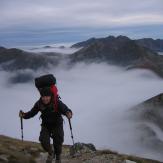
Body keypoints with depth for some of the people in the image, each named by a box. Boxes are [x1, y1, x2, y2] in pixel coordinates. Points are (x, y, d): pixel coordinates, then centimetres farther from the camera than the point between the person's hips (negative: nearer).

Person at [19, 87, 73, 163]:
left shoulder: (57, 102, -30)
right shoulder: (39, 104, -19)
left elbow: (65, 109, -40)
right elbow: (32, 113, -13)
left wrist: (69, 114, -63)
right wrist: (24, 115, -33)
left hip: (57, 124, -2)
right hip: (46, 125, 2)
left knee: (58, 142, 3)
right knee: (44, 141, -13)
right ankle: (51, 153, 21)